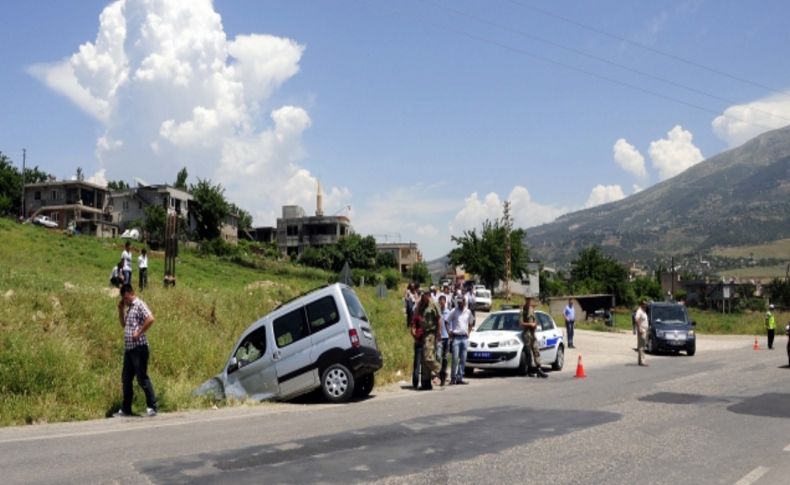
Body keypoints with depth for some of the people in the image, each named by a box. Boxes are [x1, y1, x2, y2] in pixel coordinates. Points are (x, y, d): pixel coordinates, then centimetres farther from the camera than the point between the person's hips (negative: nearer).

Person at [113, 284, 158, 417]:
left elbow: (150, 319, -22)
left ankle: (152, 407, 1)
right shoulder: (129, 308, 19)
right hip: (128, 348, 9)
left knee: (142, 378, -6)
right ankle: (125, 409, 19)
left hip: (139, 347, -9)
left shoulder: (139, 305, -8)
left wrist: (139, 332, -19)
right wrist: (120, 310, 14)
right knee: (126, 379, 11)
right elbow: (123, 325, 26)